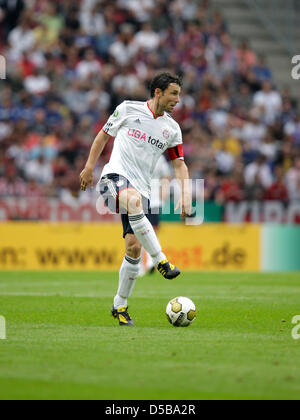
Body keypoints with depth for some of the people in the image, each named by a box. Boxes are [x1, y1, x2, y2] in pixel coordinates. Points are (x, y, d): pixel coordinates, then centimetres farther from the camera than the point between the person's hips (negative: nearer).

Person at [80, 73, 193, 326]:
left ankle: (120, 305, 11)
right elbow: (104, 134, 15)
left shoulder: (172, 129, 12)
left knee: (134, 246, -5)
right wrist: (90, 166, 10)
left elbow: (180, 165, 15)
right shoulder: (128, 109, 4)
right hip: (115, 176, -4)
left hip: (142, 189, 5)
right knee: (133, 199, -40)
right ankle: (161, 261, -40)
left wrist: (186, 196, 1)